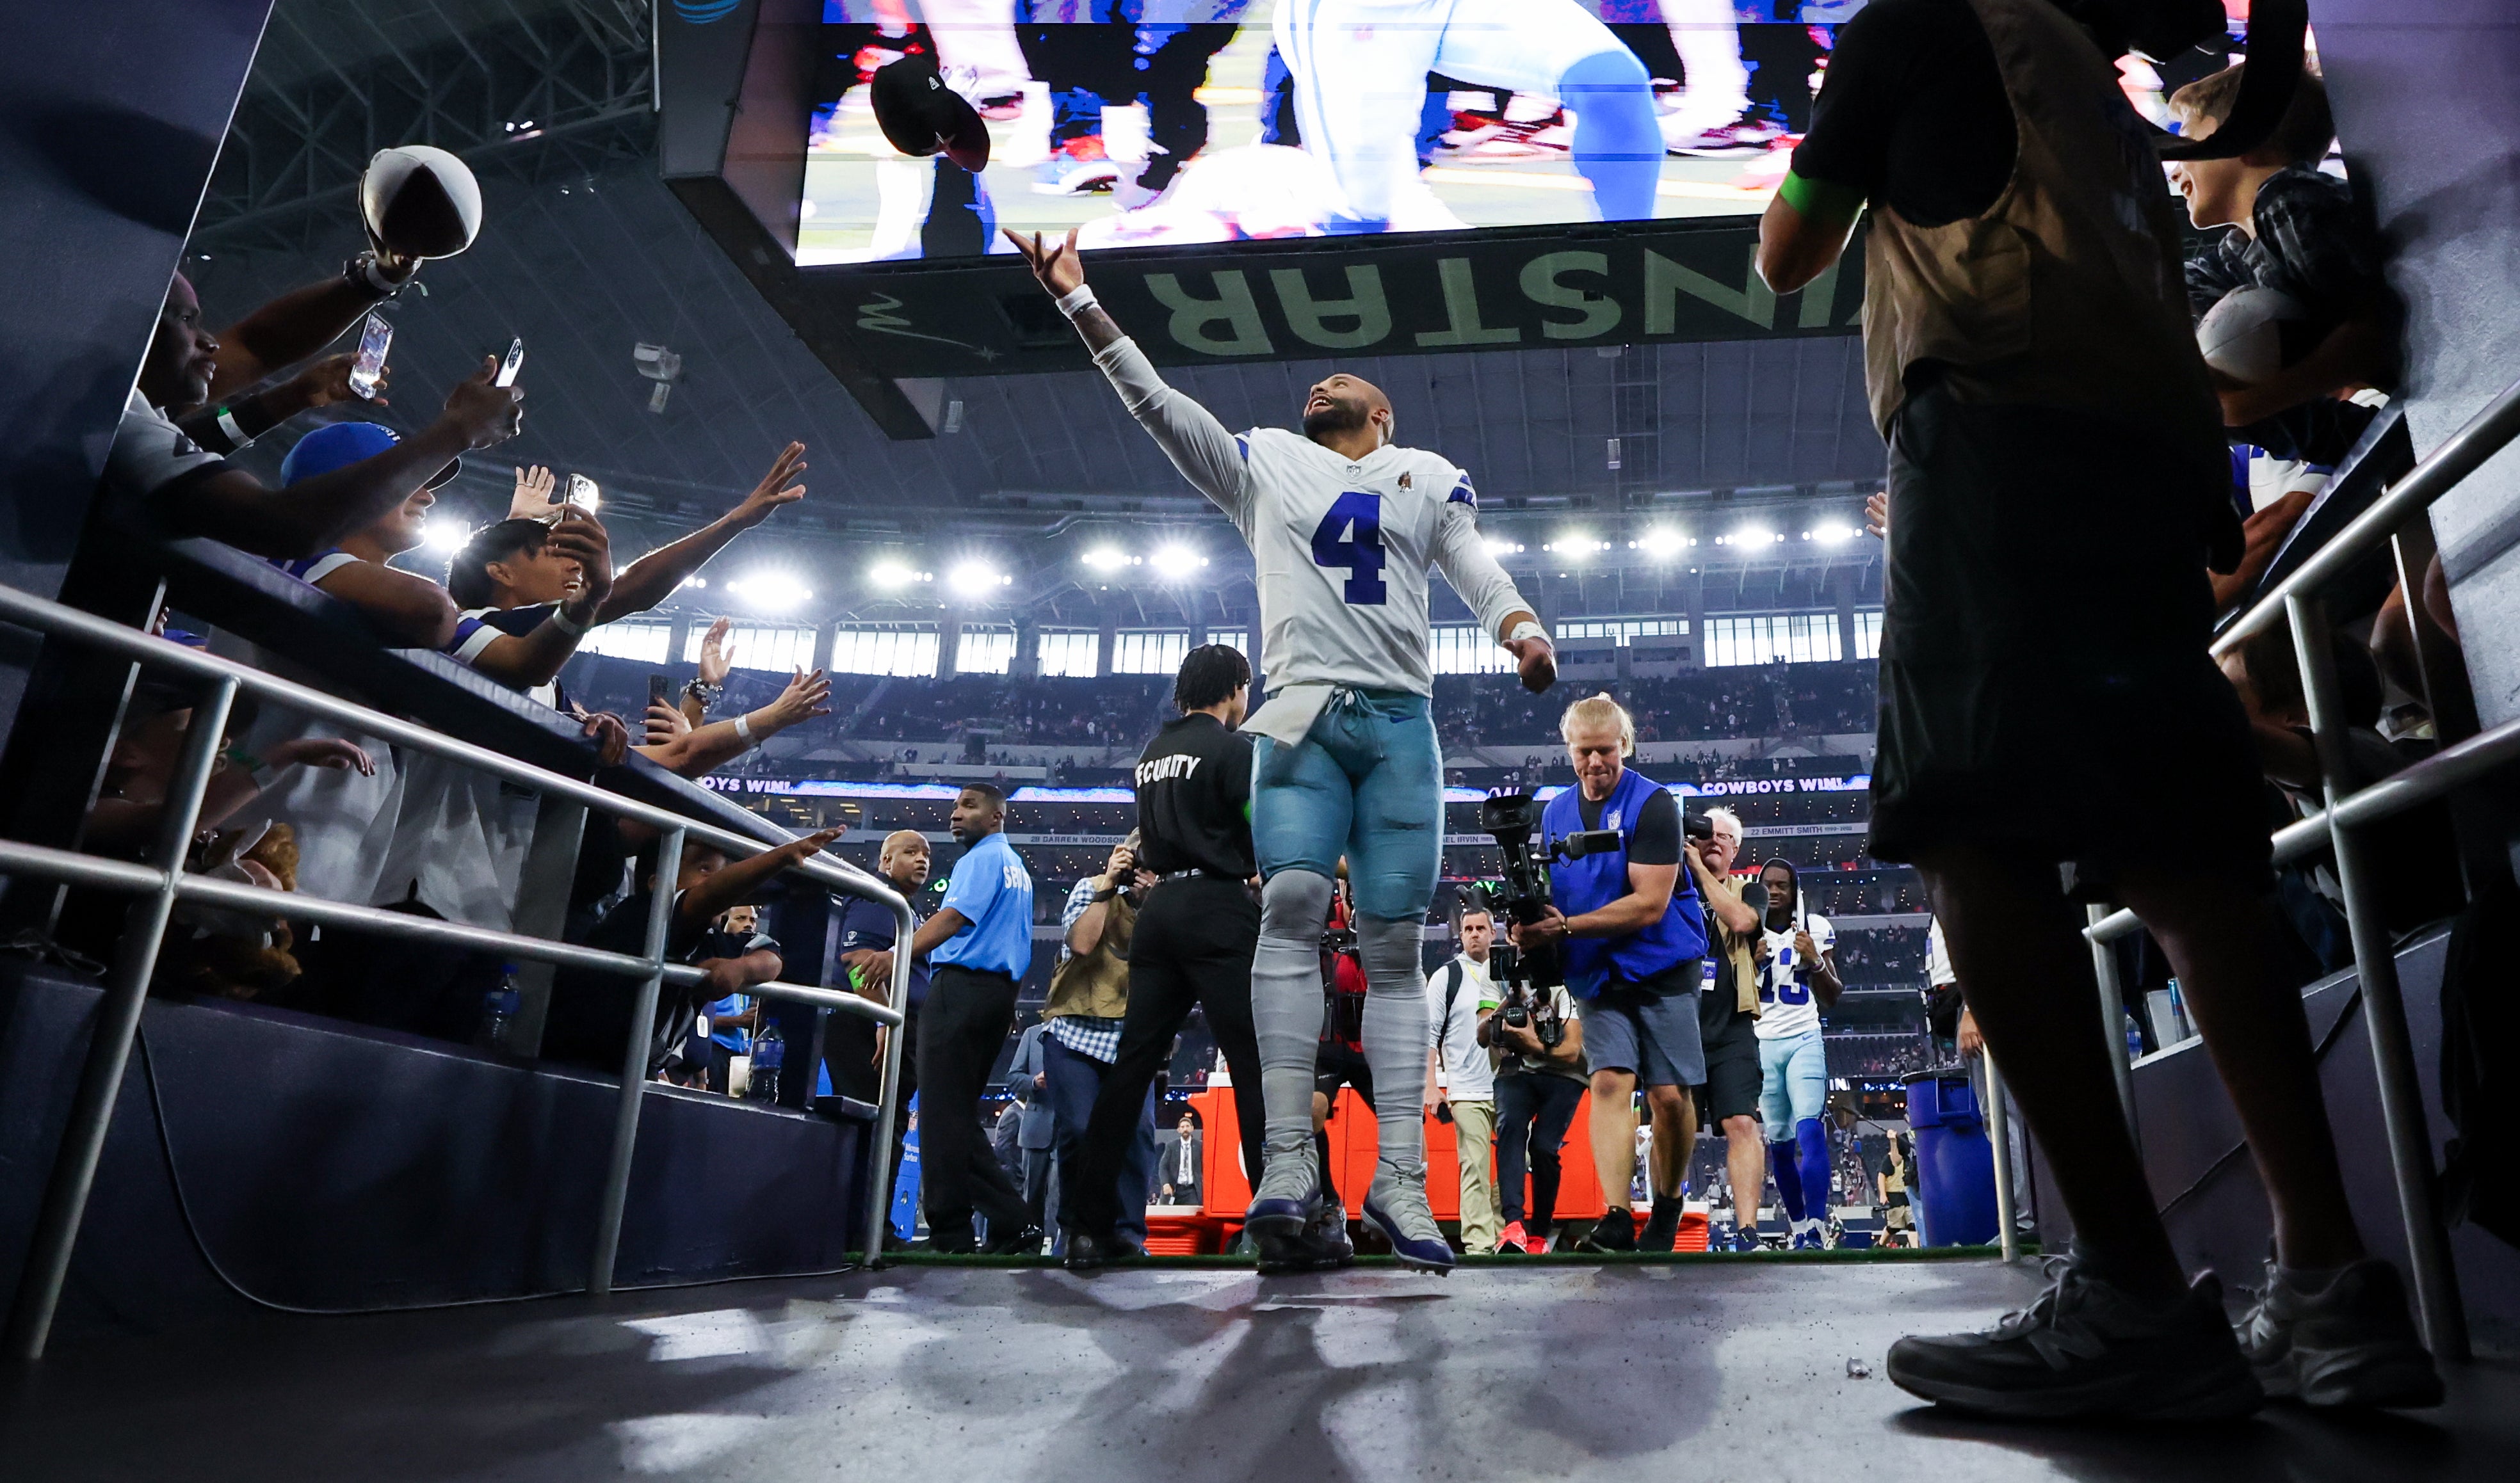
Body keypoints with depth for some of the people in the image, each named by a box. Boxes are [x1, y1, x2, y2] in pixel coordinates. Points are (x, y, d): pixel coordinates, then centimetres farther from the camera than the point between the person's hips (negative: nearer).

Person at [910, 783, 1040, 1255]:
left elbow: (953, 917, -21)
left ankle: (949, 1233, -6)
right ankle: (1012, 1223, 7)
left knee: (944, 1112, -7)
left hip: (963, 986, -9)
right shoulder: (1017, 868, 24)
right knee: (961, 1115, 12)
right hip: (1001, 992, 10)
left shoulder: (982, 857, -5)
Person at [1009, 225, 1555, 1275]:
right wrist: (1077, 299, 11)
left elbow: (1477, 569, 8)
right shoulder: (1265, 464, 23)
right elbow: (1155, 402, 17)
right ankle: (1287, 1165, -20)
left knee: (1393, 947, -4)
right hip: (1304, 713, 0)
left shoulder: (1428, 478, 21)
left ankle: (1399, 1179, -4)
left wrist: (1523, 631, -14)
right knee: (1293, 905, -20)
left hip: (1402, 721, 1)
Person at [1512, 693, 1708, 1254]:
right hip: (1598, 975, 4)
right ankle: (1616, 1221, -13)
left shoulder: (1653, 804, -11)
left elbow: (1649, 905, -18)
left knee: (1670, 1097, -1)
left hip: (1663, 968, -4)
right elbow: (1552, 895, 16)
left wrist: (1564, 927, -22)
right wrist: (1531, 925, -8)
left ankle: (1666, 1212, 19)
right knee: (1610, 1083, -10)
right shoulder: (1555, 813, 9)